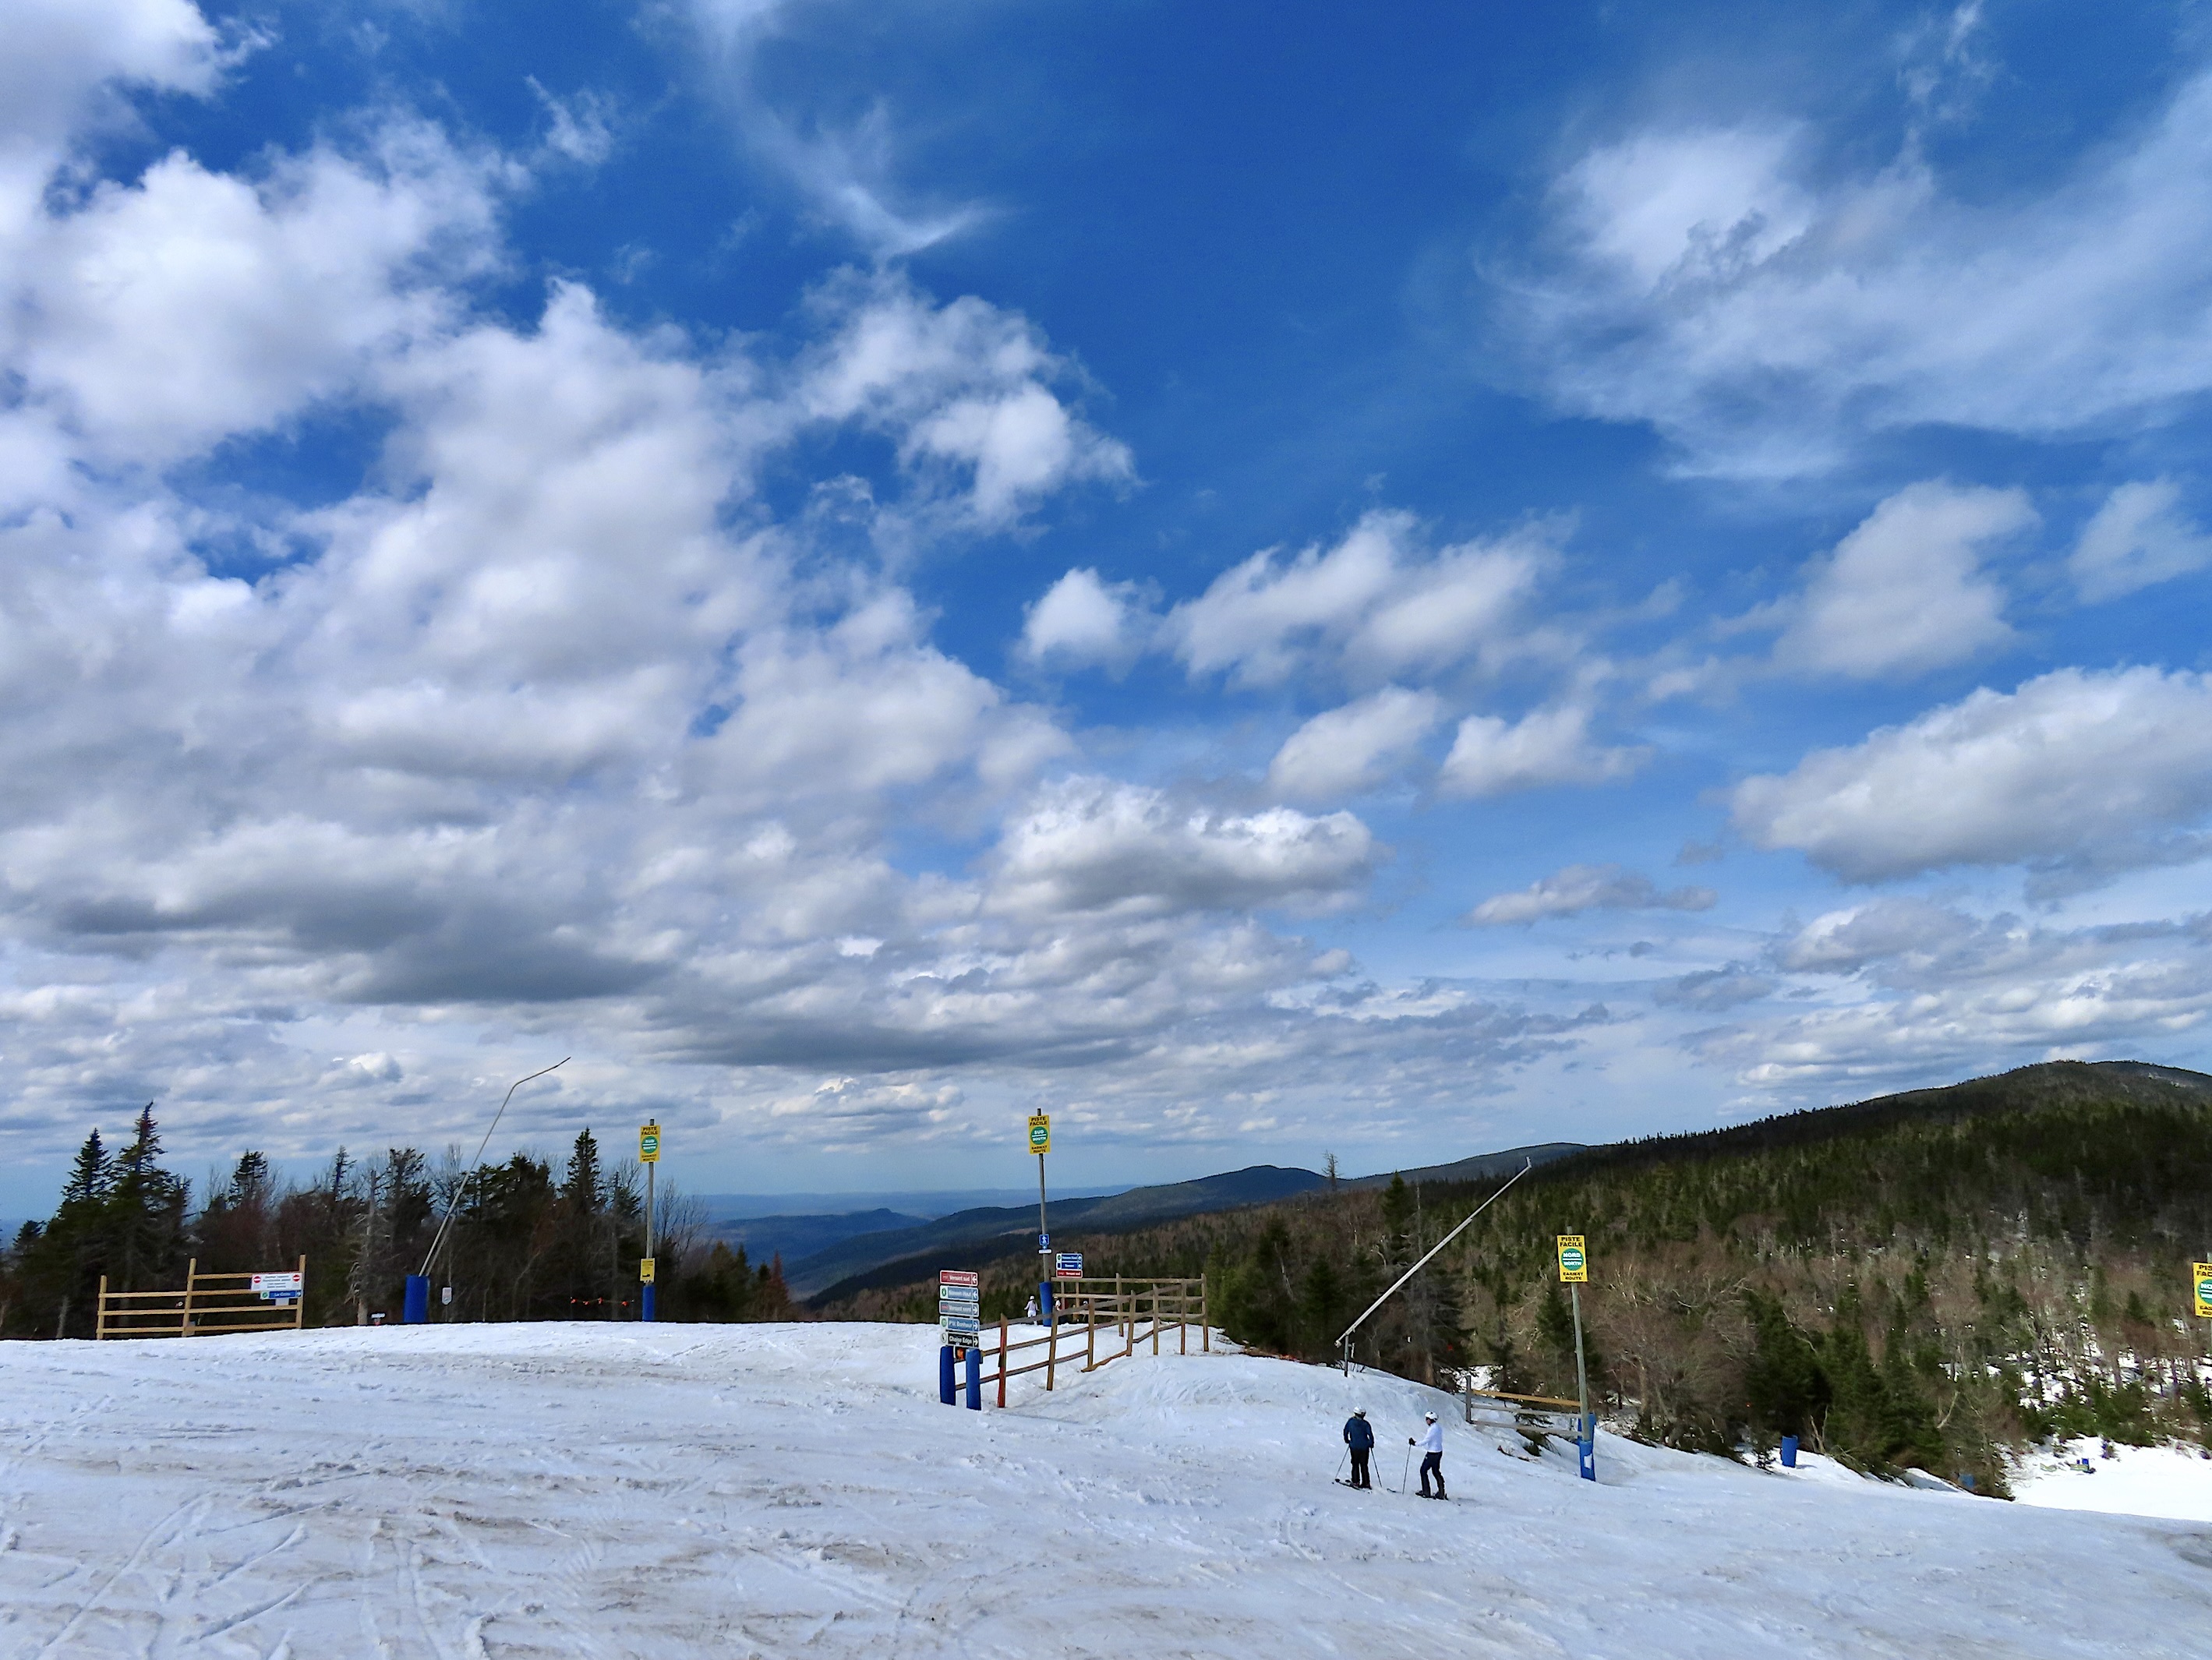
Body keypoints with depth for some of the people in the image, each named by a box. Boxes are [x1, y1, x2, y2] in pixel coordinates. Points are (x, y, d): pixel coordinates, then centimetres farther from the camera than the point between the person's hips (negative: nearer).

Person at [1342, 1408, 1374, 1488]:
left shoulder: (1350, 1421, -6)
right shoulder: (1365, 1424, -11)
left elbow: (1345, 1431, 3)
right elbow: (1370, 1435, -10)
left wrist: (1347, 1440, 19)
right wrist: (1371, 1444, 7)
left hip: (1354, 1446, 0)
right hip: (1364, 1447, 0)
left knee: (1355, 1464, 12)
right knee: (1364, 1465, 11)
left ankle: (1355, 1481, 7)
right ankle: (1366, 1482, 11)